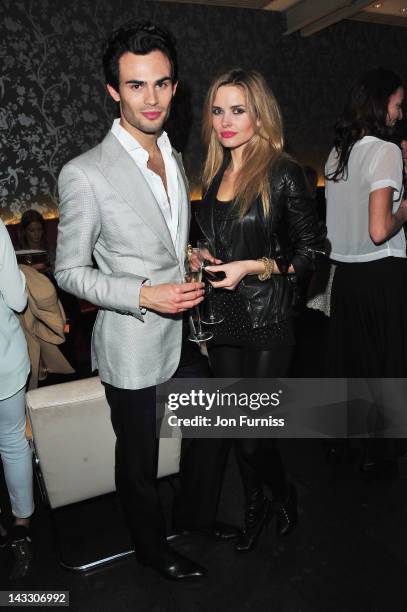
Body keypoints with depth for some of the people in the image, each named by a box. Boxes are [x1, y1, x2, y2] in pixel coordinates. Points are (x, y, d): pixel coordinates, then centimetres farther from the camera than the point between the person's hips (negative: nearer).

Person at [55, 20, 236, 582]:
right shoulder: (85, 174, -17)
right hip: (133, 349, -7)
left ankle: (196, 512, 51)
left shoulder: (176, 160, 7)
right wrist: (146, 295, -23)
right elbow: (70, 272, -13)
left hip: (185, 335, 7)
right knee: (140, 460, 15)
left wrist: (196, 265, 6)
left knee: (212, 432, 22)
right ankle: (151, 545, 44)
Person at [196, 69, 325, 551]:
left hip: (268, 321, -6)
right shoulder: (215, 175, 10)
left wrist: (253, 267, -17)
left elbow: (310, 251, -8)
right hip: (224, 318, 6)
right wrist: (204, 259, 6)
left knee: (251, 435, -1)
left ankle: (285, 495, 33)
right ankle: (254, 506, 40)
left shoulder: (282, 173, -9)